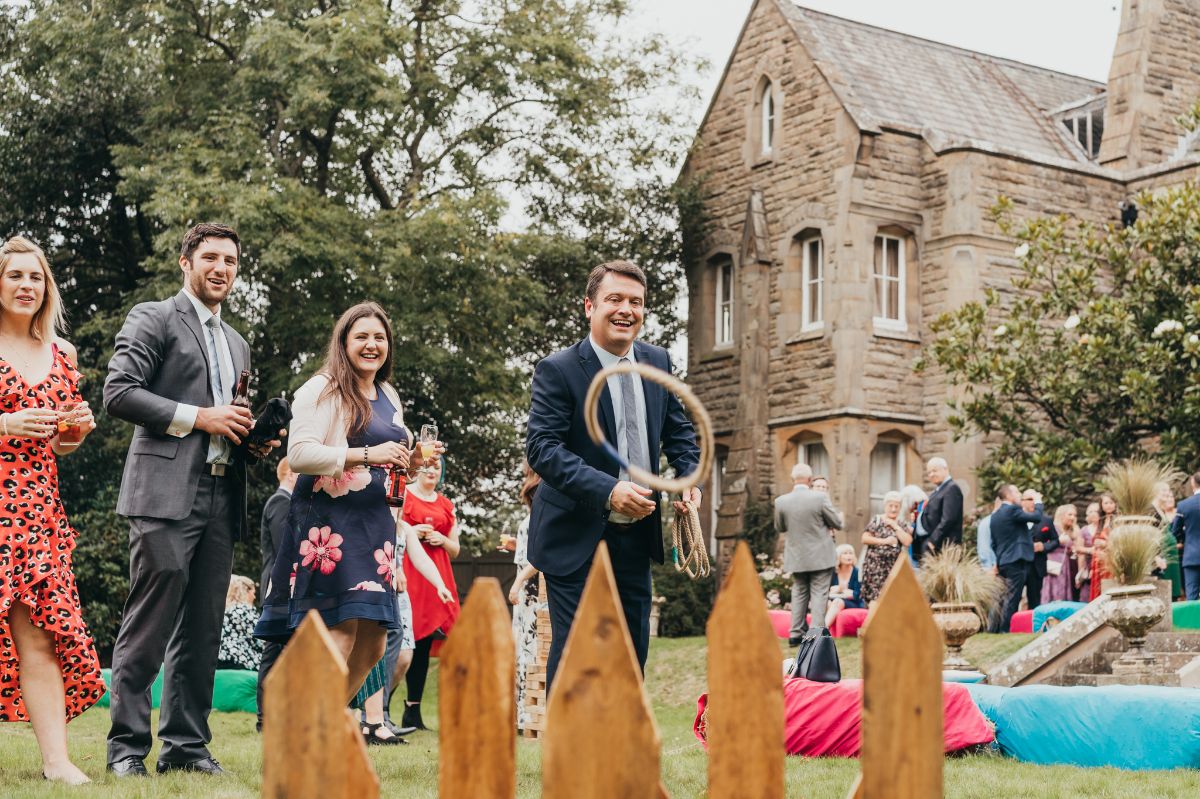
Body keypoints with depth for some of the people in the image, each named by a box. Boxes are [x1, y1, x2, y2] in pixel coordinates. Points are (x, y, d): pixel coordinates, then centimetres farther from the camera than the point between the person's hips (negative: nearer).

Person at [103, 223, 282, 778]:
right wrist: (198, 417, -12)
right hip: (166, 493, -7)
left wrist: (257, 443, 11)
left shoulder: (237, 344, 25)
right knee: (149, 626, -8)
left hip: (221, 499, 7)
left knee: (201, 632, 7)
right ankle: (127, 746, -2)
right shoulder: (153, 319, 3)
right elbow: (118, 392, -9)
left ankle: (185, 745, 12)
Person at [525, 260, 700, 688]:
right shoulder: (558, 371, -13)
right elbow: (542, 447, -21)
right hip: (577, 539, -6)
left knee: (632, 652, 14)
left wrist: (691, 478, -3)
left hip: (636, 537, 6)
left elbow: (678, 430, 17)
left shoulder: (658, 362, 6)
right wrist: (608, 490, -31)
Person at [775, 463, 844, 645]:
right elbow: (837, 524, -5)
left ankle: (795, 634, 15)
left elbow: (779, 528, 7)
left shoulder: (781, 501, -8)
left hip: (796, 558, 3)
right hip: (820, 556, -3)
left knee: (799, 594, 16)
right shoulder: (821, 498, -15)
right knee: (819, 594, 2)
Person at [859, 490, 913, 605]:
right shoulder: (877, 521, 3)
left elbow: (907, 542, -3)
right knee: (875, 596, -9)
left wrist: (895, 526, -5)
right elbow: (864, 538, -5)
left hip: (894, 565, 3)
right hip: (875, 564, -3)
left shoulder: (902, 523, 11)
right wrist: (884, 541, -11)